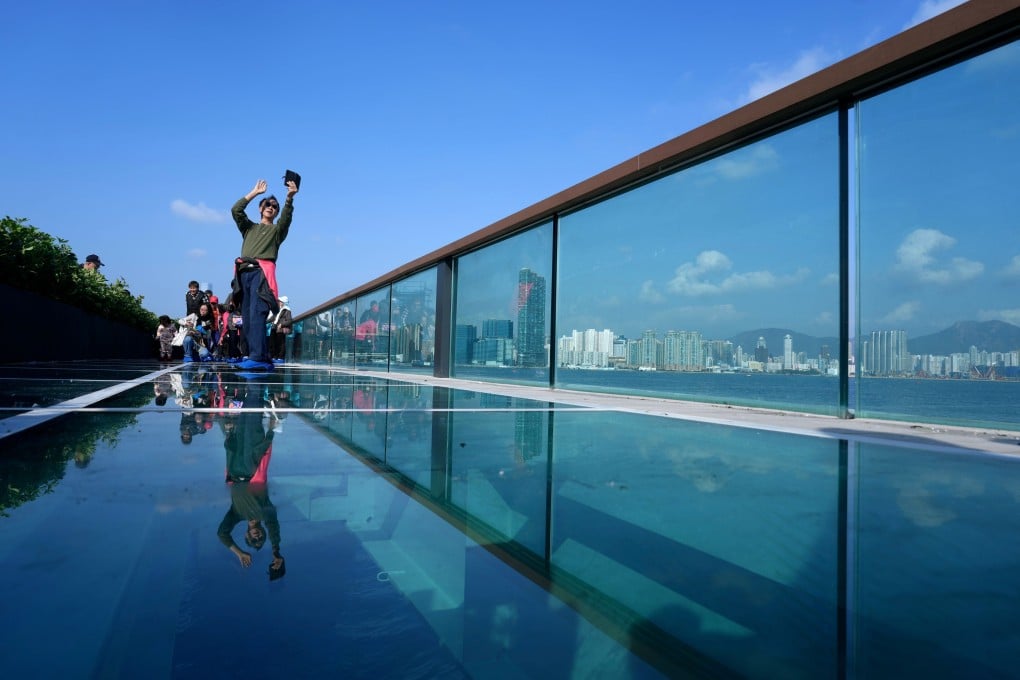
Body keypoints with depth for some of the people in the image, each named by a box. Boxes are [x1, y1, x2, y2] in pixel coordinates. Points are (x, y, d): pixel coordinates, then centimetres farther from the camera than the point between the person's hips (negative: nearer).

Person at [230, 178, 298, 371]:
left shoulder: (277, 230, 19)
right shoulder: (249, 227, 29)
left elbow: (287, 217, 0)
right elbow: (235, 210, 16)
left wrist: (290, 197, -17)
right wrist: (254, 192, 16)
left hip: (262, 272, -5)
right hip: (244, 273, 5)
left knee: (257, 314, -21)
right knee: (247, 318, -1)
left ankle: (257, 358, -31)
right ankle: (264, 359, 1)